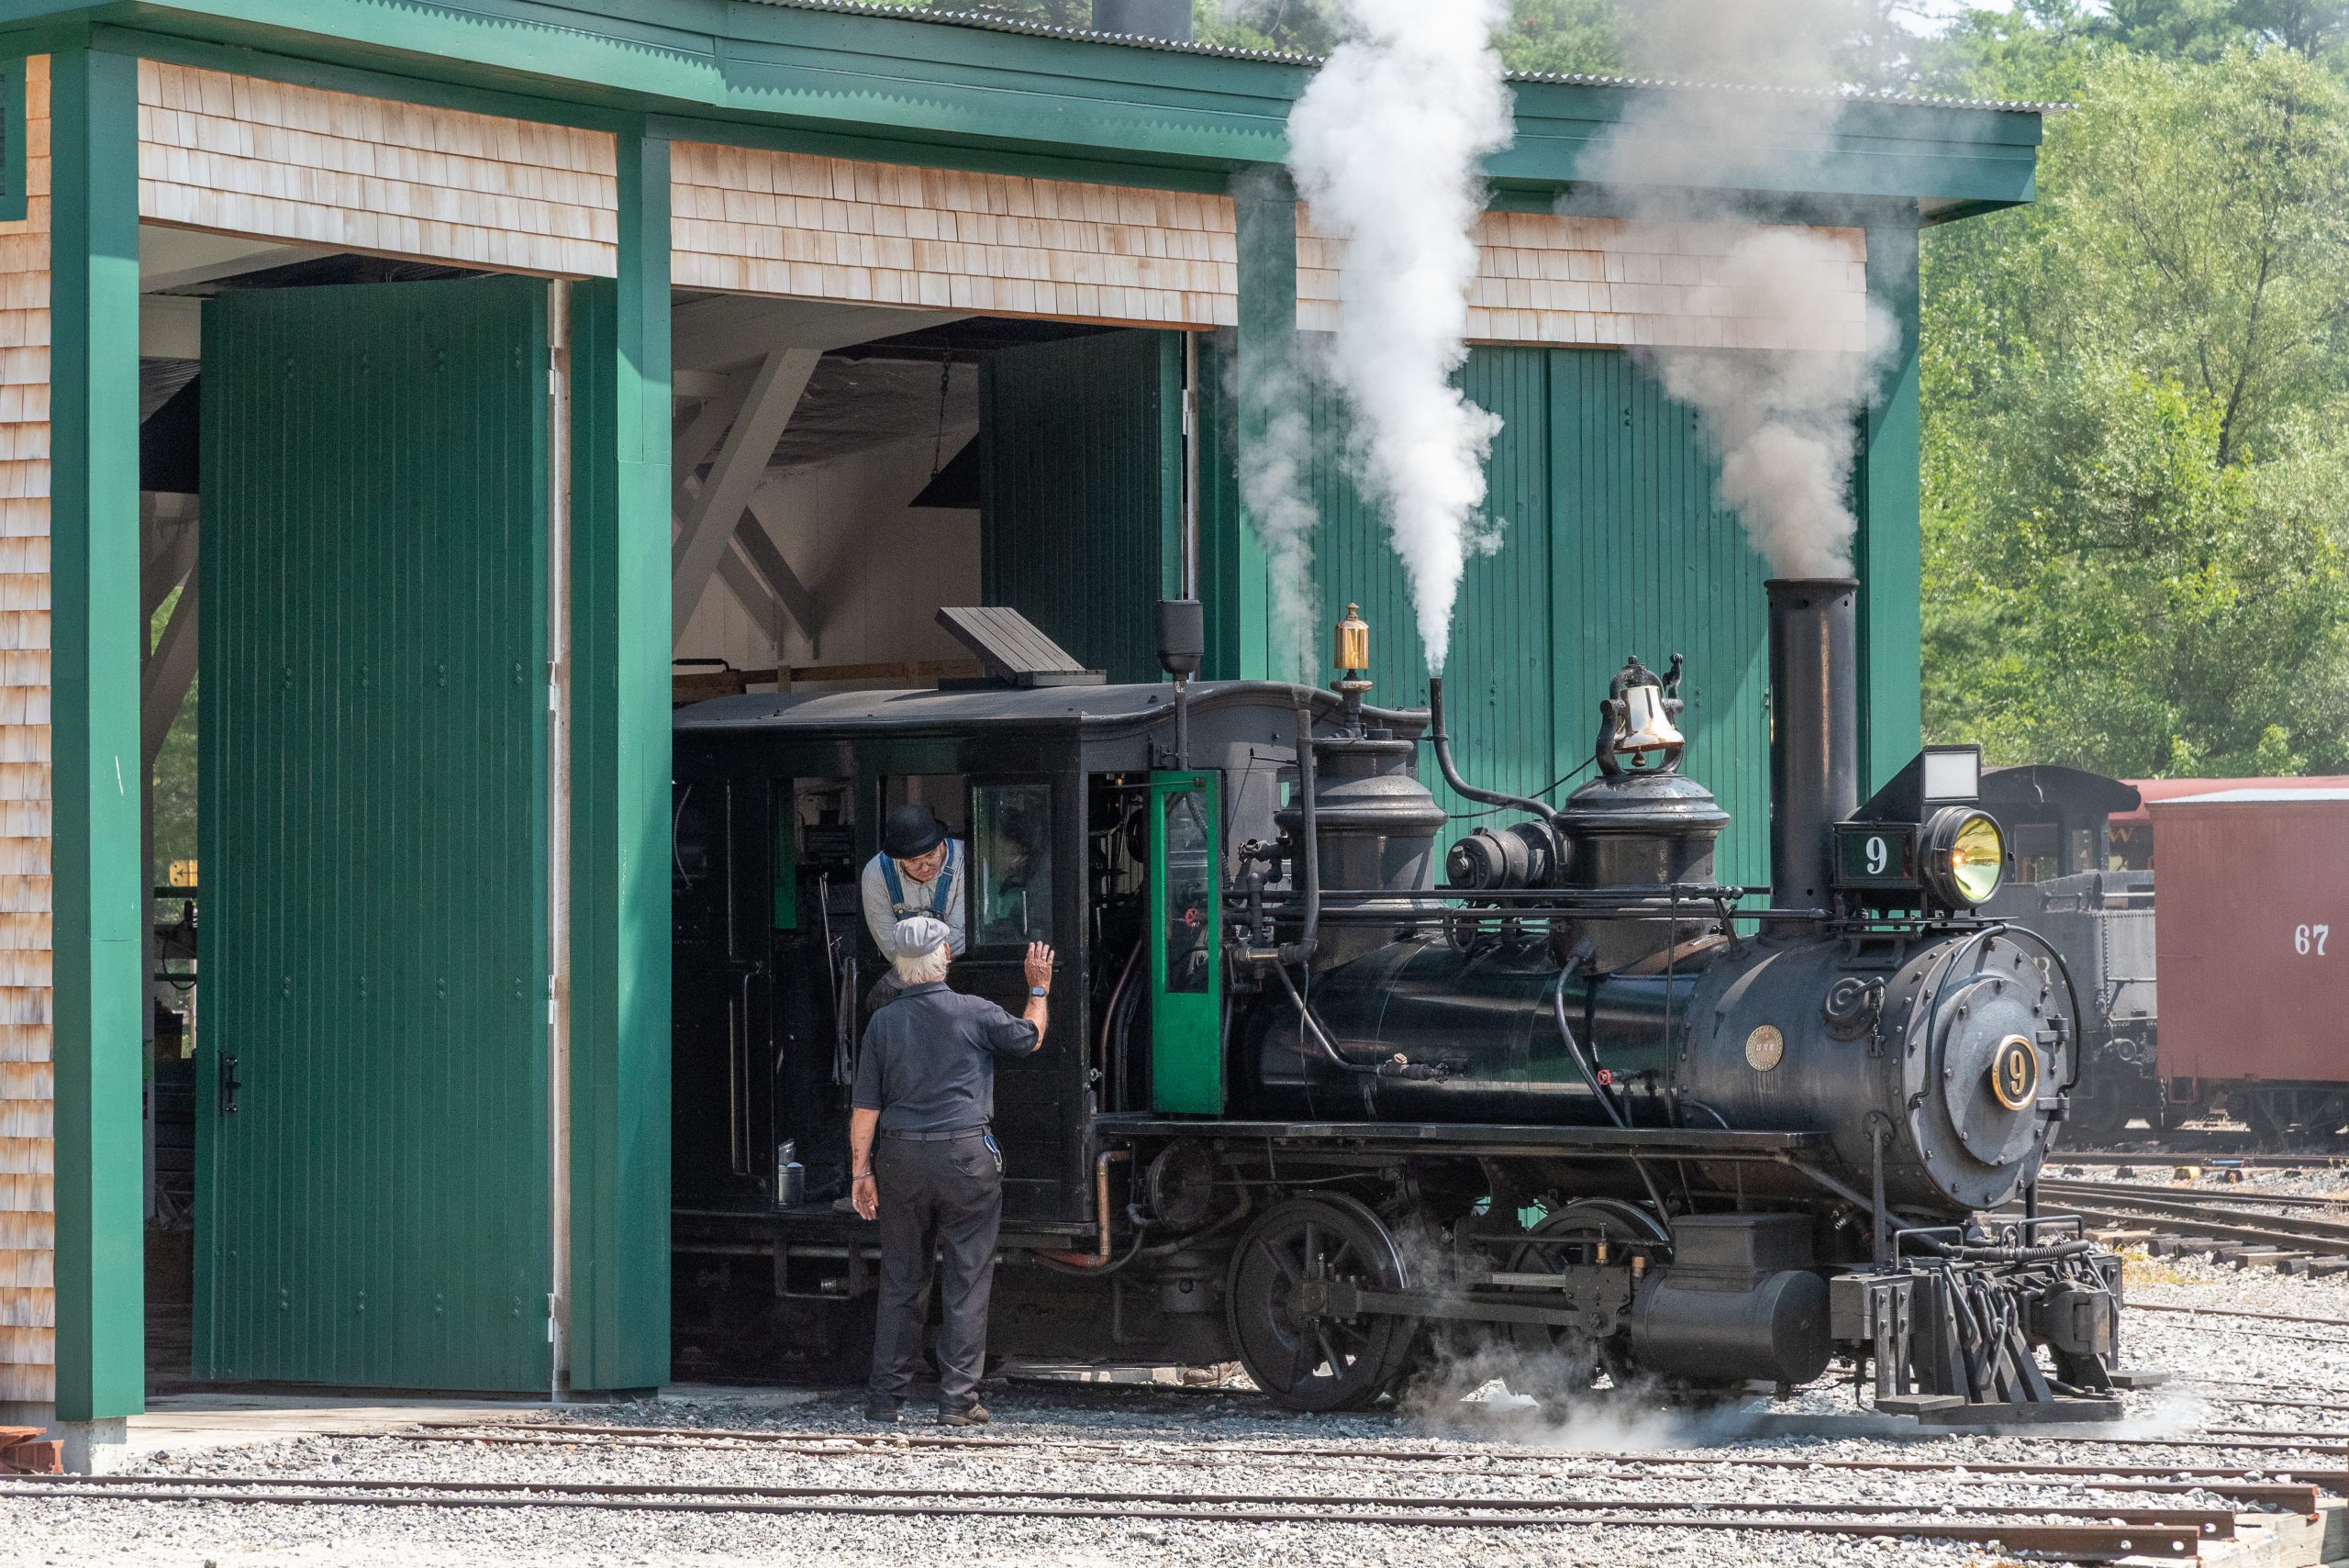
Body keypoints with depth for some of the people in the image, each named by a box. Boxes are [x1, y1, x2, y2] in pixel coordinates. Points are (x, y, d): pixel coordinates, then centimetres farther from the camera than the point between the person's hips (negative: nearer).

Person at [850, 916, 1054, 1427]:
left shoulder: (883, 1021, 1)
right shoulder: (974, 1013, -5)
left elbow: (865, 1105, 1)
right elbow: (1030, 1037, 13)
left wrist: (861, 1169, 6)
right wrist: (1039, 989, 29)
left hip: (902, 1155, 3)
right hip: (966, 1154, -3)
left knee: (901, 1280, 10)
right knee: (968, 1279, 2)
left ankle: (884, 1399, 12)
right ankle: (958, 1400, -2)